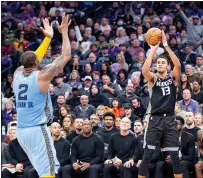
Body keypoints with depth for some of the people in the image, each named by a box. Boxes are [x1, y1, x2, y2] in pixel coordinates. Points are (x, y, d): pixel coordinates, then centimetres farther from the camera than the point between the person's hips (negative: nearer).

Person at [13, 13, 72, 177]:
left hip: (21, 131, 8)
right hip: (37, 130, -8)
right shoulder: (42, 76, -11)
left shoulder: (17, 74, 7)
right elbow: (65, 57, -7)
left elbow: (31, 59, 25)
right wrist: (64, 32, 3)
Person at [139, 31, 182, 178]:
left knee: (175, 156, 4)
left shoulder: (173, 78, 7)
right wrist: (153, 50, -19)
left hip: (170, 119, 1)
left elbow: (178, 65, -13)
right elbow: (145, 70, -18)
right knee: (147, 155, -3)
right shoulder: (153, 79, 4)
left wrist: (166, 46, -19)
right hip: (155, 119, -1)